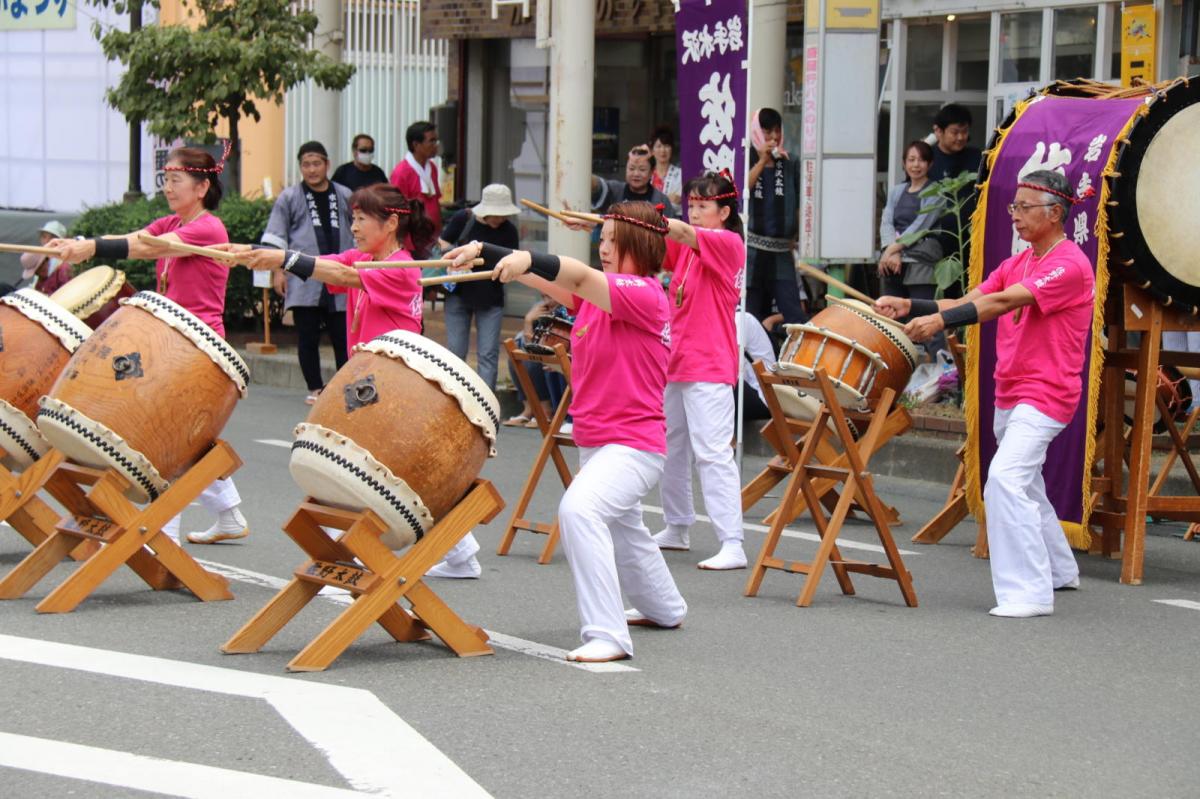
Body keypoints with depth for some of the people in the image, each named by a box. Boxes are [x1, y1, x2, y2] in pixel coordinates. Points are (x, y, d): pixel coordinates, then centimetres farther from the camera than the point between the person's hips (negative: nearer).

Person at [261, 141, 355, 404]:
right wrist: (278, 271, -2)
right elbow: (275, 237, 5)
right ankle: (315, 388, 12)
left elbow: (358, 234, 21)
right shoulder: (289, 198, 5)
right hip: (304, 281, -1)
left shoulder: (345, 197, 12)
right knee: (308, 338, 2)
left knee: (342, 336, -1)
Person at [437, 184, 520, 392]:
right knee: (455, 351, 6)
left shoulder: (508, 230, -6)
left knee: (488, 354, -3)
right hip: (459, 295, 0)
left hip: (491, 299, 0)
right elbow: (442, 245, 3)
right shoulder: (462, 219, -6)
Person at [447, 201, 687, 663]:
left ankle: (607, 637, -33)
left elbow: (581, 277, -33)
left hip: (634, 445, -10)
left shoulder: (644, 295, -17)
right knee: (621, 527, 29)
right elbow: (549, 281, -2)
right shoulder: (597, 294, 8)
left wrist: (528, 259, -49)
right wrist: (485, 253, -15)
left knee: (579, 509, -32)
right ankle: (665, 608, 56)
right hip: (595, 442, 10)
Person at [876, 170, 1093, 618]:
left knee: (1005, 480, -23)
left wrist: (940, 320, -36)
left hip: (1045, 395, -10)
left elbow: (1003, 303, -27)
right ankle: (1059, 571, 41)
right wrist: (911, 307, -11)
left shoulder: (1069, 265, -15)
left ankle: (1029, 593, -21)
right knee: (1025, 486, 22)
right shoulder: (1017, 264, 14)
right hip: (1009, 393, 10)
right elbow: (969, 302, 4)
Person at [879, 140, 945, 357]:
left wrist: (894, 249, -13)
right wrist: (892, 252, -11)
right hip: (893, 265, 6)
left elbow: (921, 225, -9)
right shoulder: (897, 191, 18)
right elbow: (886, 223, 7)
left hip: (920, 264, -6)